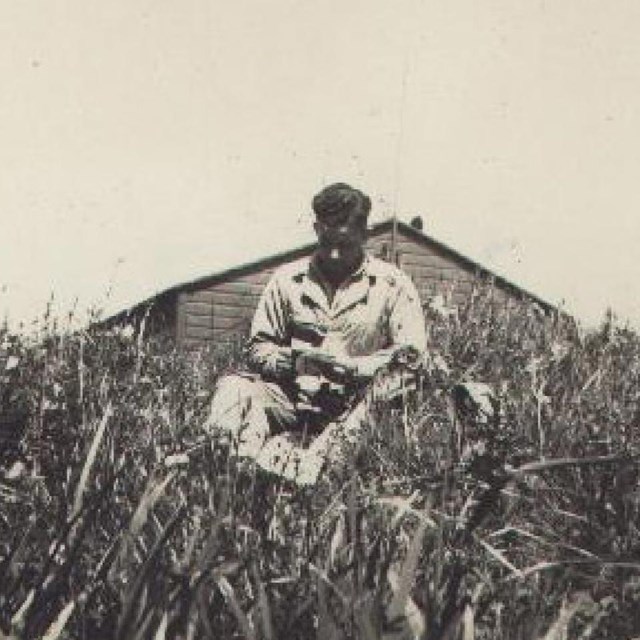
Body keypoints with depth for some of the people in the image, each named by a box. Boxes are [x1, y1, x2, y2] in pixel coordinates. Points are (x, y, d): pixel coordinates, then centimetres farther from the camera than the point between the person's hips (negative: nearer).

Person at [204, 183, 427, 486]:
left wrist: (351, 366, -18)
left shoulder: (392, 283, 3)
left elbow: (412, 352, -5)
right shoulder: (288, 278, 10)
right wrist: (291, 361, -11)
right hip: (293, 398, 2)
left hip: (351, 403, -2)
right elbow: (258, 347, 11)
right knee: (234, 389, -24)